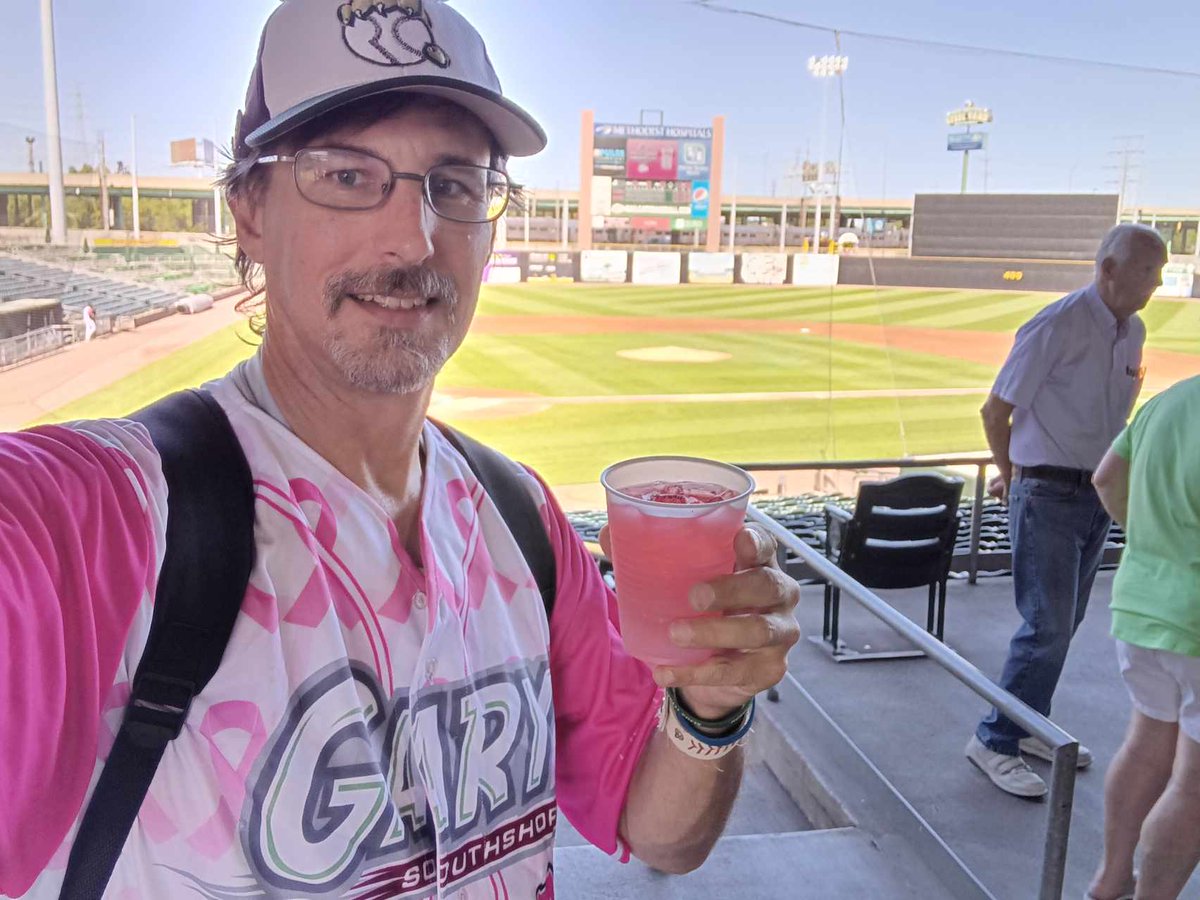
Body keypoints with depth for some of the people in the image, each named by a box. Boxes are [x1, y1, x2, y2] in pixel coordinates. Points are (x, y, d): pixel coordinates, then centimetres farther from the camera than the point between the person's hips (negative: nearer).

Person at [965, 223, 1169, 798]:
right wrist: (1015, 475, 5)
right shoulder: (1058, 325, -14)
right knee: (1048, 627, -8)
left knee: (1063, 623, 14)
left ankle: (1028, 728, 28)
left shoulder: (1133, 332, 9)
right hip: (1048, 496, -7)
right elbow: (995, 410, -9)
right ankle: (993, 741, 5)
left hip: (1098, 495, 7)